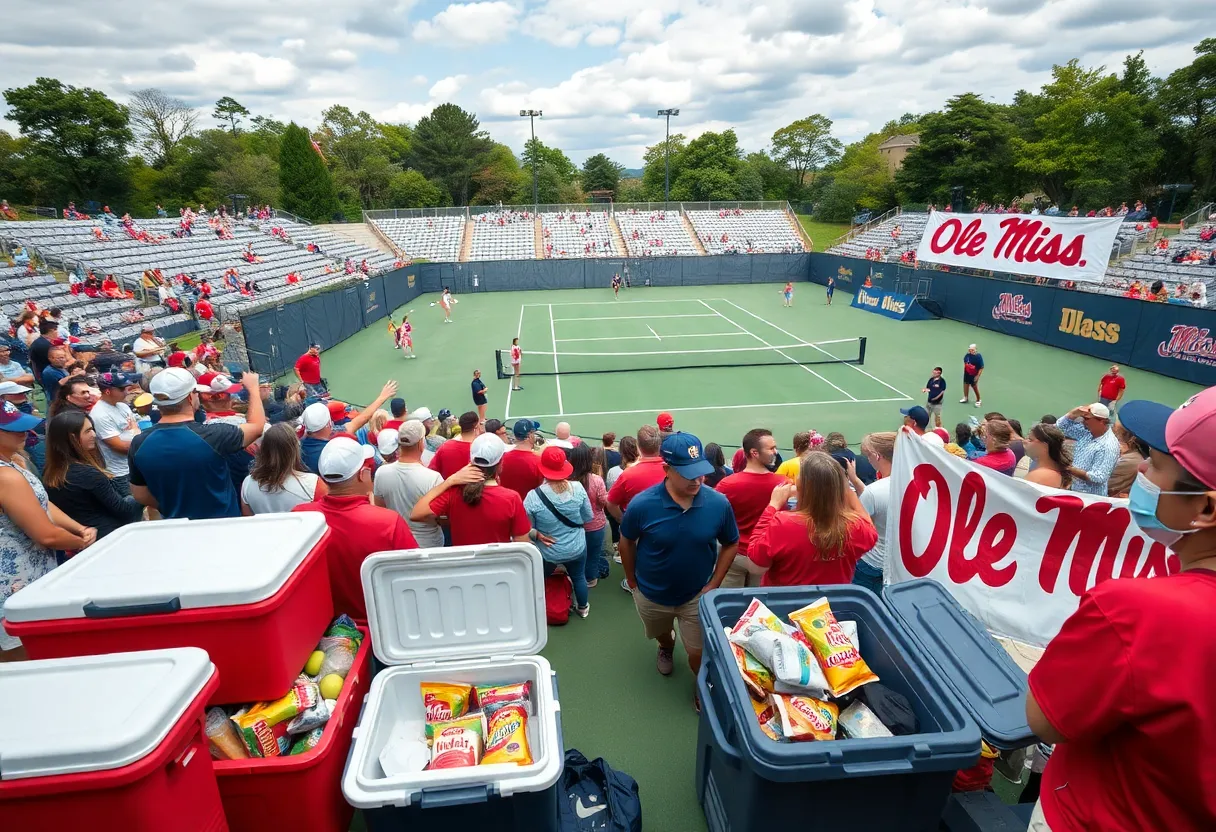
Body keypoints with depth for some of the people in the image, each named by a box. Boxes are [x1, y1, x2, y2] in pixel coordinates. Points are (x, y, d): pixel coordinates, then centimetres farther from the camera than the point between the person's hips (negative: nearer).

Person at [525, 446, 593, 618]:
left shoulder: (533, 496, -26)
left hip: (547, 552, -2)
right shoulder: (578, 488, -19)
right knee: (579, 577, 29)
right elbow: (588, 518, -6)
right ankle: (582, 607, 50)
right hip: (577, 548, 2)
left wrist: (538, 535, 1)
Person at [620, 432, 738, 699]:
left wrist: (713, 585, -9)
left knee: (698, 653, 14)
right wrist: (632, 580, 2)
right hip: (651, 594, 1)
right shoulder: (642, 504, -29)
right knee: (660, 635, 30)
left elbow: (731, 545, -6)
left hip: (697, 595, -1)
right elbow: (627, 542, -8)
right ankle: (667, 648, 67)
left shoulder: (718, 503, -25)